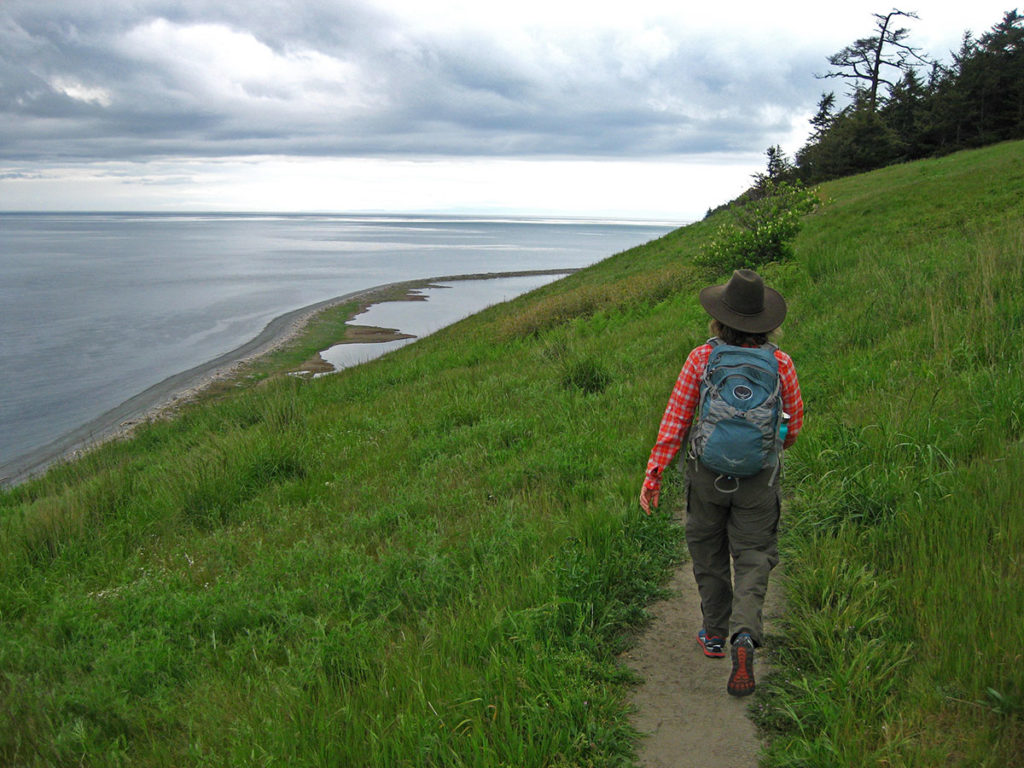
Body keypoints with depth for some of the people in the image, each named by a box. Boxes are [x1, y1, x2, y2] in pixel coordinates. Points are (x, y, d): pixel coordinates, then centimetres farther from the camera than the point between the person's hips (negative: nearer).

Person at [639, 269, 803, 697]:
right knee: (753, 558, 6)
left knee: (709, 553, 18)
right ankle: (744, 635, -16)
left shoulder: (701, 359, -9)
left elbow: (675, 421, -10)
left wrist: (653, 475, -7)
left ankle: (715, 636, 32)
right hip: (759, 479, 0)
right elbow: (793, 427, 4)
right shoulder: (780, 363, -5)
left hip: (708, 473, 0)